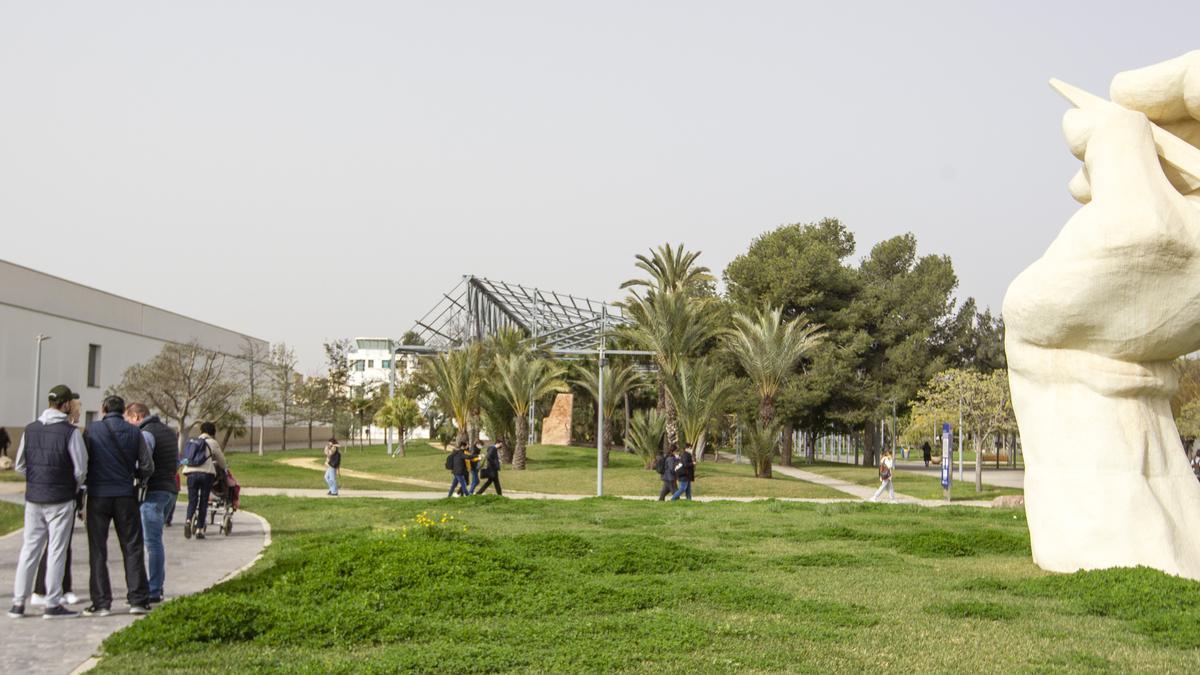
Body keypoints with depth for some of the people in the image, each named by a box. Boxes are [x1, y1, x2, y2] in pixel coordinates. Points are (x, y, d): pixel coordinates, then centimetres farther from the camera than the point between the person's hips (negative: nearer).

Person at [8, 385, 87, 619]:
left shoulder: (30, 429, 4)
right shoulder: (70, 432, -13)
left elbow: (19, 465, 10)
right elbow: (80, 469, -11)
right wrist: (76, 487, 9)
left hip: (33, 498, 5)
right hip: (61, 500, -5)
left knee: (29, 549, 12)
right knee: (57, 551, 2)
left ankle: (18, 603, 14)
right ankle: (52, 604, 4)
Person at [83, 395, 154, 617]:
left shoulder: (91, 430, -2)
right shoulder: (134, 432, 1)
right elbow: (147, 467, 0)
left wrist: (86, 484, 14)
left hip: (98, 496, -1)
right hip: (126, 496, 1)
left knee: (98, 550, 6)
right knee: (132, 548, 7)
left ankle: (101, 602, 4)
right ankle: (138, 600, 5)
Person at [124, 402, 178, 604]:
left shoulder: (146, 434, -11)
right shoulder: (169, 432, 18)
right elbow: (177, 463, 22)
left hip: (154, 491, -9)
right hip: (171, 489, 9)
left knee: (152, 541, -7)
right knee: (154, 540, 16)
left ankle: (154, 591, -6)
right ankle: (157, 586, 18)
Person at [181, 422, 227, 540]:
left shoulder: (191, 441, 18)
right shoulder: (213, 443, 6)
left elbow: (186, 458, 23)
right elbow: (221, 460, 15)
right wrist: (225, 469, 34)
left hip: (191, 473, 3)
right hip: (206, 473, -3)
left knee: (192, 500, 6)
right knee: (203, 501, 4)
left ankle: (188, 520, -21)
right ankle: (199, 529, 3)